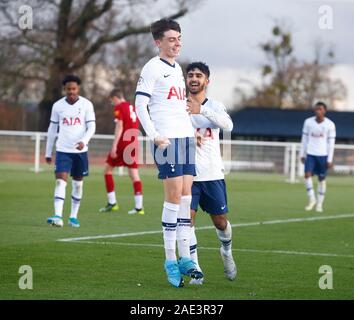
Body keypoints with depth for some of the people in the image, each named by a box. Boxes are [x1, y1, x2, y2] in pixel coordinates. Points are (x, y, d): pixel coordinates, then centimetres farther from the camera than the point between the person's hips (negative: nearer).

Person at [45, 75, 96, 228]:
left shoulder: (87, 105, -1)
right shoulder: (57, 106, 3)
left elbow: (91, 127, -4)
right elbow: (52, 129, 10)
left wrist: (84, 141, -23)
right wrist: (48, 152, 11)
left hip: (80, 150, 0)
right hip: (62, 150, 0)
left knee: (78, 183, 7)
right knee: (60, 181, -13)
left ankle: (73, 216, 18)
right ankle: (58, 216, -22)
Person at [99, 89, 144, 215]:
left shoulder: (119, 107, -5)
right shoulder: (133, 108, 16)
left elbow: (119, 127, -14)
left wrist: (114, 146, -17)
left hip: (122, 143, -6)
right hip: (133, 144, 6)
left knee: (108, 168, 9)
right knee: (134, 174, 2)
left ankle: (112, 203, 7)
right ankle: (139, 207, -8)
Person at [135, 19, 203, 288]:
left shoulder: (178, 69, 20)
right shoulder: (153, 67, -4)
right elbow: (140, 104, -9)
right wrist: (154, 136, -15)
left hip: (187, 137, 7)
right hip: (167, 139, -7)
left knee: (186, 196, 4)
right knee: (174, 196, -9)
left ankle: (184, 258, 7)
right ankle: (171, 260, -3)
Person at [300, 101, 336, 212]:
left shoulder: (330, 125, -6)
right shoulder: (308, 122, 0)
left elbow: (331, 143, -3)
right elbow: (304, 139, 8)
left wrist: (330, 159, -6)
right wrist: (302, 154, 7)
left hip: (323, 155, -1)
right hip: (310, 154, 1)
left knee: (322, 179, 3)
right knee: (307, 175, -15)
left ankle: (319, 203, 13)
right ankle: (312, 199, 0)